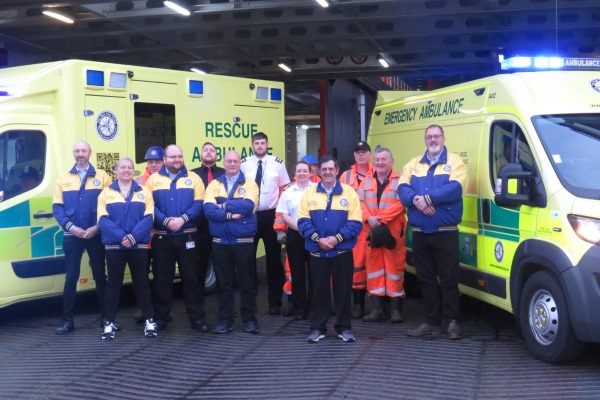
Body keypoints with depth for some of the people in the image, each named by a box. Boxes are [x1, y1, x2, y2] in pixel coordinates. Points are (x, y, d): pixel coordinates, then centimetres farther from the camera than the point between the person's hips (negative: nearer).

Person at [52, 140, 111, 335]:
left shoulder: (102, 176, 3)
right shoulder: (63, 178, 9)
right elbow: (57, 207, 3)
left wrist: (96, 227, -14)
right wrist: (70, 226, -12)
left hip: (96, 235, -1)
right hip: (72, 236, 1)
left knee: (100, 276, 6)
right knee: (71, 278, 3)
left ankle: (105, 317, 16)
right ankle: (67, 320, 10)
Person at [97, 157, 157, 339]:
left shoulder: (144, 192, 6)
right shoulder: (106, 193, 5)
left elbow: (148, 218, -4)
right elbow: (103, 220, -5)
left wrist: (133, 237, -17)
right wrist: (121, 237, -18)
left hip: (139, 246, 0)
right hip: (114, 246, 0)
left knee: (141, 282, 6)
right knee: (113, 283, 4)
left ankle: (149, 320, 14)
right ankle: (109, 323, 10)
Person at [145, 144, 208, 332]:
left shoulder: (193, 178, 7)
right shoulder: (153, 179, 6)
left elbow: (199, 204, -3)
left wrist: (183, 219, -17)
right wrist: (166, 221, -17)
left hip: (187, 235, 0)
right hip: (162, 236, 0)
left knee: (191, 277, 2)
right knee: (162, 278, 6)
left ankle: (197, 317, 9)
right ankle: (161, 317, 17)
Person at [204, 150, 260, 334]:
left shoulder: (249, 183, 2)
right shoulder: (214, 184, 7)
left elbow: (248, 205, -17)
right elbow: (208, 209, -8)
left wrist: (224, 205, -11)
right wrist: (230, 215, -18)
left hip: (244, 240, -2)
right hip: (220, 241, 2)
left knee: (247, 282, 5)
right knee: (224, 282, 8)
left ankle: (249, 319, 14)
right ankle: (225, 319, 17)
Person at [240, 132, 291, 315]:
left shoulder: (277, 163, 0)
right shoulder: (243, 164, -1)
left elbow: (284, 188, 4)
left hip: (271, 215, 0)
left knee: (274, 258, 7)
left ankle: (275, 302, 16)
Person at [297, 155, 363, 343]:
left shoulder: (349, 192, 0)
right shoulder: (309, 192, 5)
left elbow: (355, 223, -6)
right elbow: (303, 221, -1)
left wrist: (337, 238, -17)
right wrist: (317, 239, -14)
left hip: (342, 252, -1)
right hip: (317, 252, 1)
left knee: (343, 290, 6)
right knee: (318, 290, 8)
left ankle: (344, 327, 18)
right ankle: (317, 327, 18)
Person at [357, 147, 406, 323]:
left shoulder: (399, 181, 0)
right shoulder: (366, 181, 14)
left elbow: (401, 203, -12)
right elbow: (360, 202, 5)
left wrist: (382, 218, -18)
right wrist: (369, 218, -13)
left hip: (393, 232, -4)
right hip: (371, 231, 4)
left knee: (394, 267, -3)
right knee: (373, 267, 5)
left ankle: (396, 309, 5)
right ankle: (376, 309, 12)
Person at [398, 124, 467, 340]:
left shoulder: (455, 162, 2)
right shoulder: (413, 164, 15)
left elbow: (455, 188, -15)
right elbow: (403, 189, 2)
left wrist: (428, 198, -20)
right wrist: (417, 200, -19)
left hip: (445, 232, -4)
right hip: (419, 233, 4)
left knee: (448, 279, -1)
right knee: (426, 279, 10)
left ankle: (452, 322, 10)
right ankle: (432, 322, 18)